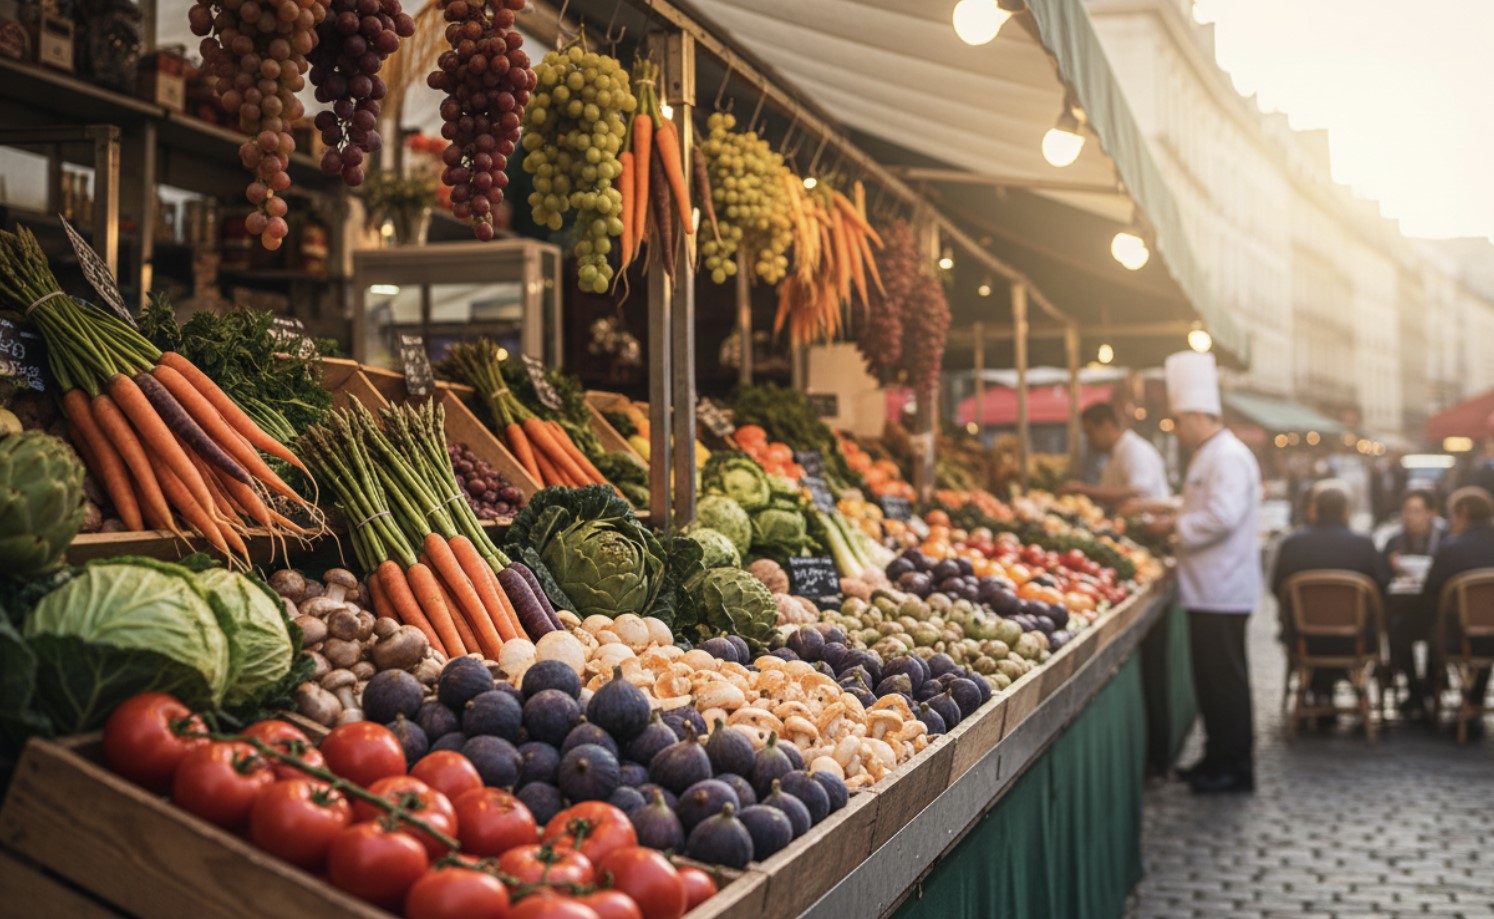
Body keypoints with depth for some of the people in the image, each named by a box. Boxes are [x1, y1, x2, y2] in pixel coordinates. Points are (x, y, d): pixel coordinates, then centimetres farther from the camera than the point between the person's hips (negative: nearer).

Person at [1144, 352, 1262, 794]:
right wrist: (1173, 513, 17)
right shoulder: (1209, 456, 19)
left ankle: (1235, 769, 4)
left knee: (1225, 679, -4)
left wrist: (1175, 524, -14)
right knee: (1211, 676, 15)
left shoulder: (1229, 457, -15)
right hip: (1210, 588, 10)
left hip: (1222, 592, -10)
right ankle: (1217, 759, 23)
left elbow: (1222, 516, -25)